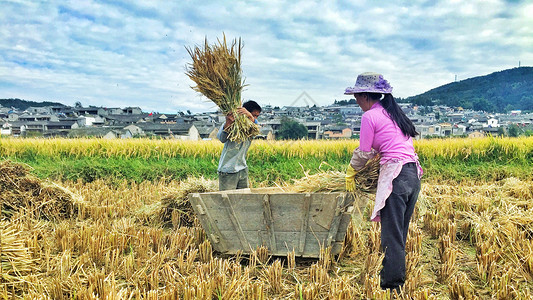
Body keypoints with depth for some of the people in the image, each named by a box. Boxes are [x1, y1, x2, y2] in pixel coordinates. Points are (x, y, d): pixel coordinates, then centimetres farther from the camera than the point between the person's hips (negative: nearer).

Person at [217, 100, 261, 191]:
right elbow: (222, 138, -27)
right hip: (228, 171, -5)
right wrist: (228, 123, -47)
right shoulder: (231, 125, -9)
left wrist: (250, 116, -44)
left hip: (242, 170, 5)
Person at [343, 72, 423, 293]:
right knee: (400, 233, 16)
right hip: (414, 175, 9)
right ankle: (398, 278, 26)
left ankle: (392, 287, 4)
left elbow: (364, 153, 0)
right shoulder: (394, 112, 19)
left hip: (395, 176, -9)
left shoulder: (369, 116, -5)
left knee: (391, 235, -3)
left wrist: (350, 174, 15)